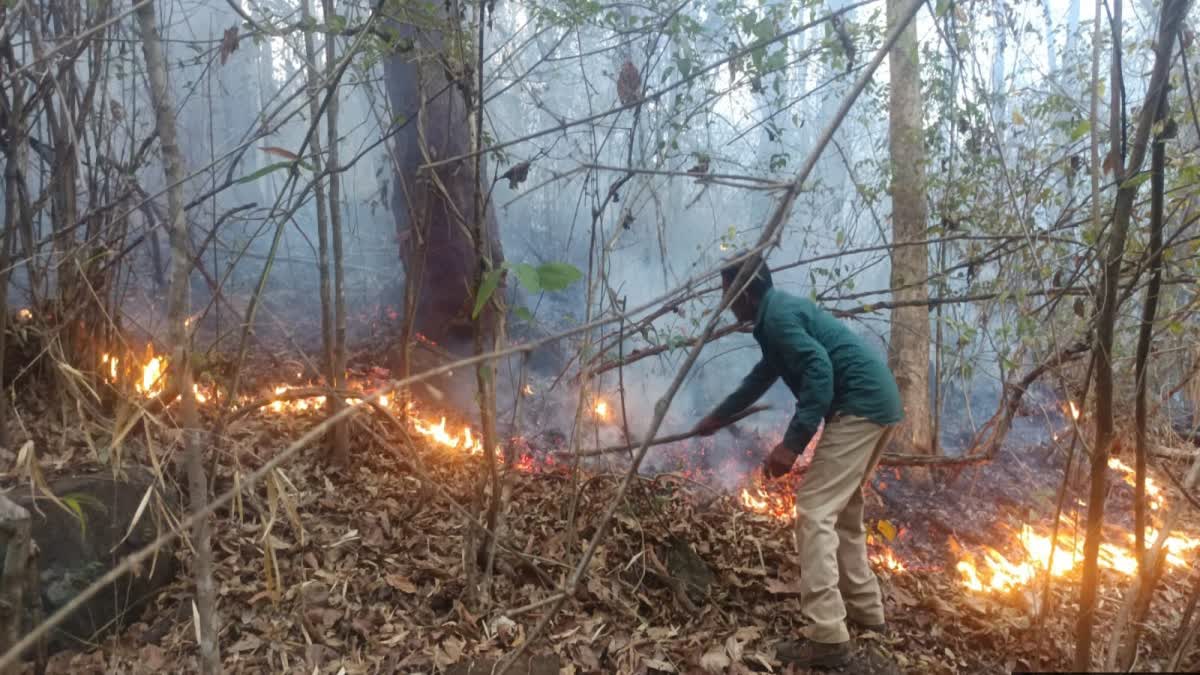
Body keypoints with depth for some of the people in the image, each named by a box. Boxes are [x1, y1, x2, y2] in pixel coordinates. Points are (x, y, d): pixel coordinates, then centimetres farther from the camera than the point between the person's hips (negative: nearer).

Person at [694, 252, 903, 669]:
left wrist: (793, 443, -25)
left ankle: (827, 637, -12)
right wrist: (717, 417, 45)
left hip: (859, 405, -11)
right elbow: (761, 378, 35)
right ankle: (865, 609, 30)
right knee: (843, 509, 21)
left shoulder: (777, 315, -10)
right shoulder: (780, 312, 23)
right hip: (877, 402, 11)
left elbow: (819, 371, -23)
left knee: (815, 511, -11)